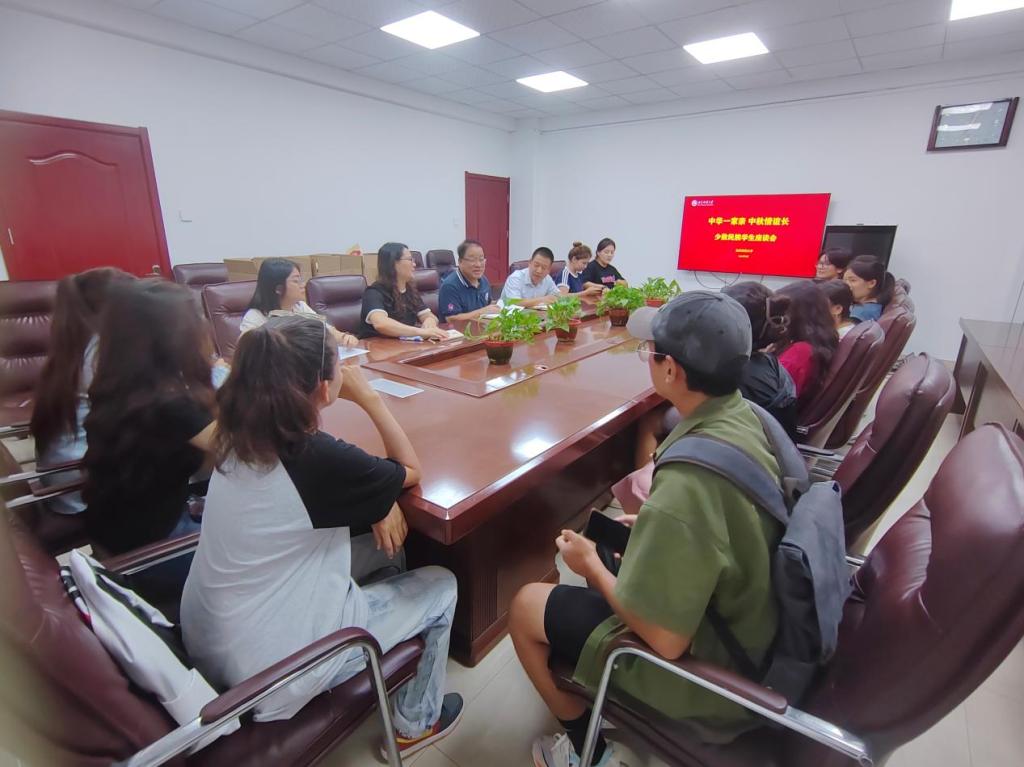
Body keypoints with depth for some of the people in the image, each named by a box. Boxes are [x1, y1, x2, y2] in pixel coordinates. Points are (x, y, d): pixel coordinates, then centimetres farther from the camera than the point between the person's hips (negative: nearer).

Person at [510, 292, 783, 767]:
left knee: (525, 607, 4)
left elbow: (665, 639, -27)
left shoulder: (689, 482, -36)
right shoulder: (749, 419, -9)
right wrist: (652, 529, 5)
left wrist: (592, 566, -13)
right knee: (609, 556, 24)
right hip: (749, 627, 8)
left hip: (705, 665, -7)